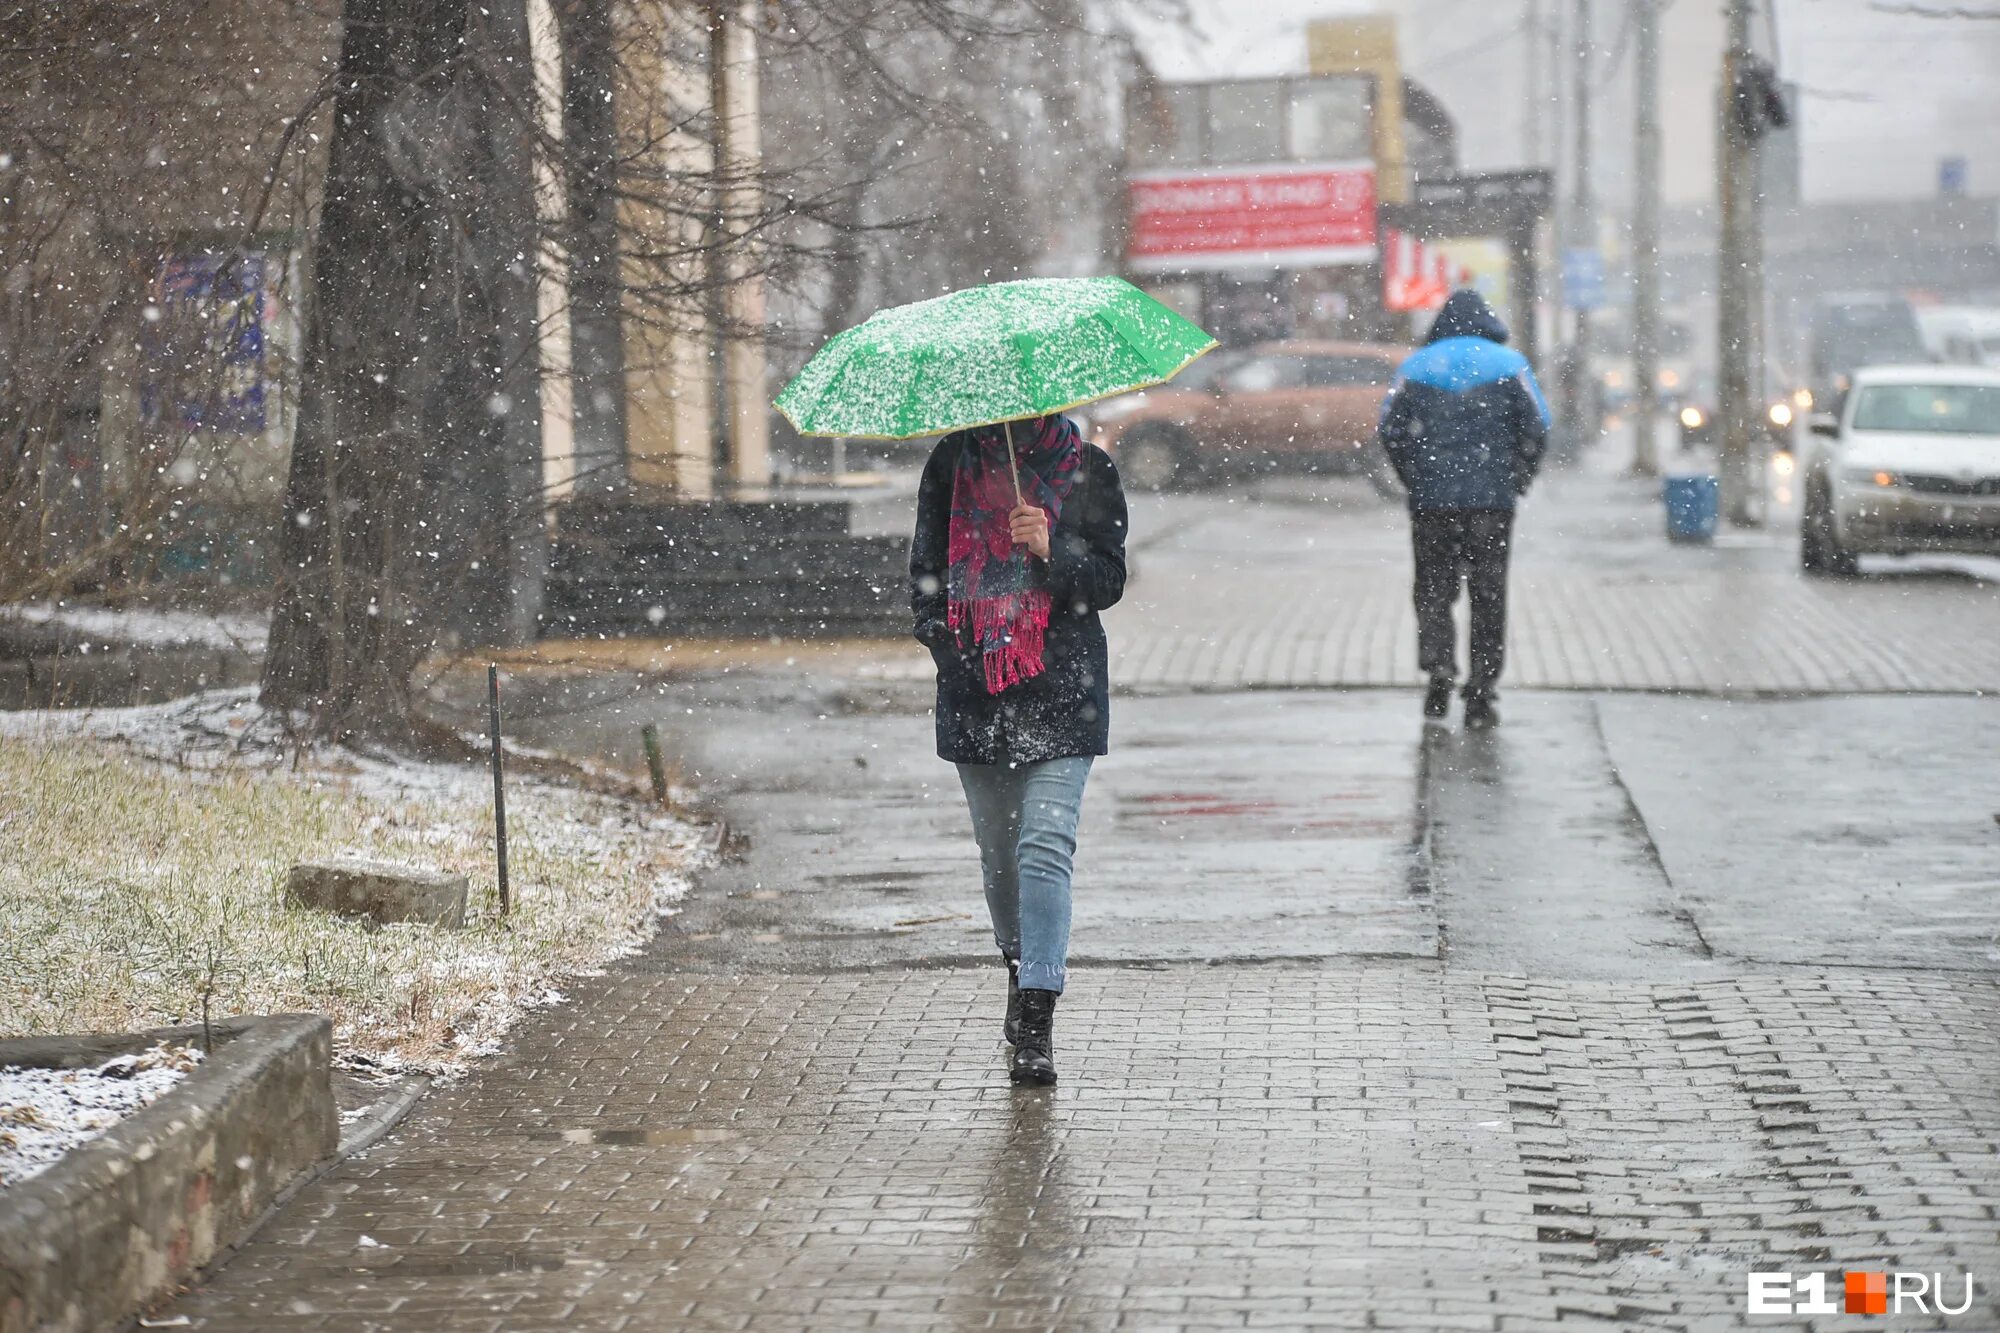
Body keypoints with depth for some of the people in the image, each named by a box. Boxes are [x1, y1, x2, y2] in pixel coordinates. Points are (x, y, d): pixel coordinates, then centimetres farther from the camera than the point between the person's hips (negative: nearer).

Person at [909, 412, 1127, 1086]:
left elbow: (1108, 583, -1)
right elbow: (925, 571, 13)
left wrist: (1051, 552, -19)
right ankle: (1021, 968, 35)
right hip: (973, 689, 3)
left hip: (1061, 685, -3)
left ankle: (1036, 1018, -19)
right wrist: (949, 648, -2)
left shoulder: (1089, 468, 2)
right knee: (998, 847, 12)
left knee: (1045, 845, -14)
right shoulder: (952, 462, 8)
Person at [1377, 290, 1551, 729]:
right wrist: (1518, 479, 9)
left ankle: (1438, 668, -9)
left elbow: (1390, 430, 1)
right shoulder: (1510, 365, 3)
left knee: (1433, 588, 12)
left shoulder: (1417, 366, 6)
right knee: (1488, 594, 5)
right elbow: (1537, 429, -2)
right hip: (1493, 498, -1)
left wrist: (1414, 479, 9)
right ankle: (1480, 696, 2)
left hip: (1431, 497, 1)